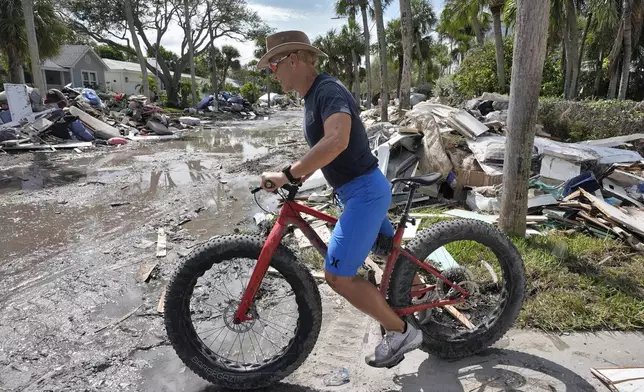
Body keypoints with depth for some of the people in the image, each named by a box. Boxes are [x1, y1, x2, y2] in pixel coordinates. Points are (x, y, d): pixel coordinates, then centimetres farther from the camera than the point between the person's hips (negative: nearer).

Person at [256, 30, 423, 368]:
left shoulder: (328, 90, -18)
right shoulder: (313, 96, 13)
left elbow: (337, 141, -37)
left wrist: (288, 174, -33)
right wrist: (300, 175, 9)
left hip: (365, 191, -10)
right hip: (361, 190, 10)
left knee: (338, 275, -9)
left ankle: (401, 333, 7)